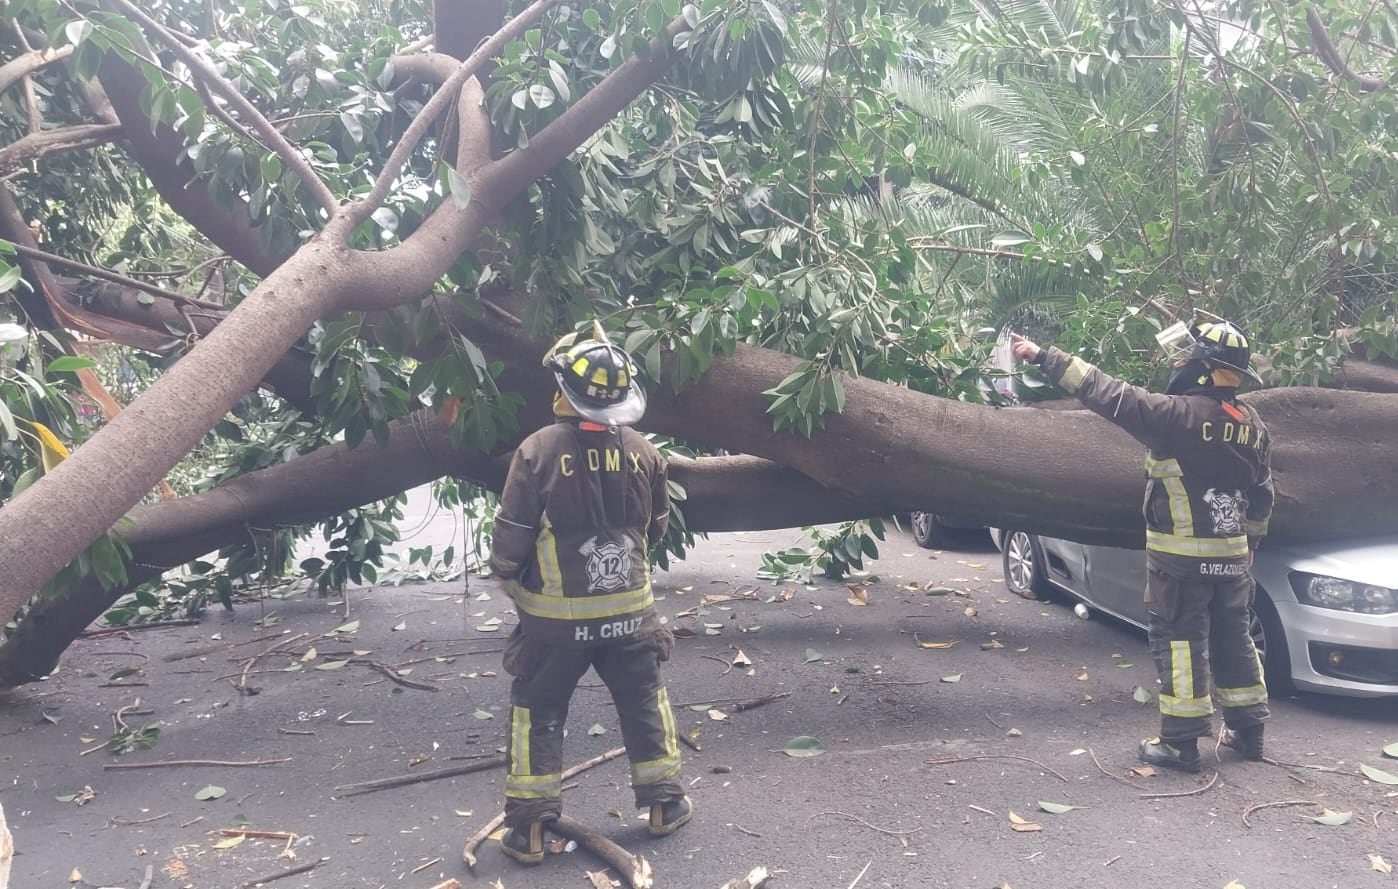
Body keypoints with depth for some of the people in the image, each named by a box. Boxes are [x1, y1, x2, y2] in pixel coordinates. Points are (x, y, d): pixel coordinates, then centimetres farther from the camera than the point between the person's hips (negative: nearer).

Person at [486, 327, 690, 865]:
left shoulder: (539, 450, -17)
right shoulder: (643, 452, -5)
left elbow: (510, 539, -12)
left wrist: (510, 577, 9)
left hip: (556, 615, -3)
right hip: (628, 609, 3)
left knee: (537, 713, 12)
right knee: (645, 703, 20)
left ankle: (528, 828, 16)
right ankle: (665, 804, 31)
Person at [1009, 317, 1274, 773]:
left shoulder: (1179, 414, -18)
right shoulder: (1253, 425, 7)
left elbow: (1107, 393, -18)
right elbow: (1262, 496, 13)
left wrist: (1043, 357, -14)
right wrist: (1248, 543, 25)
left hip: (1181, 556, -7)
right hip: (1232, 555, 7)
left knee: (1180, 641, 1)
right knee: (1233, 638, 17)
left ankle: (1181, 741, 5)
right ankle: (1248, 729, 28)